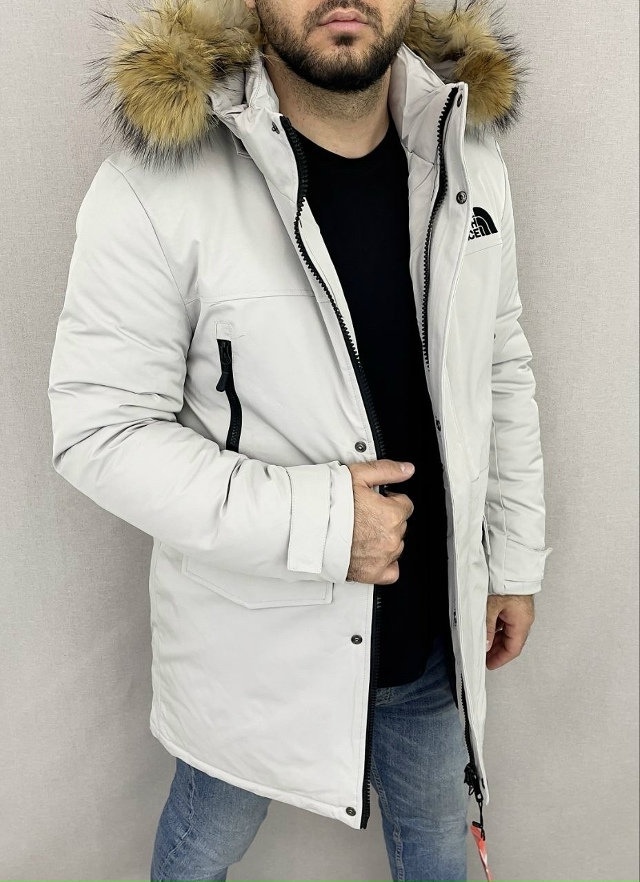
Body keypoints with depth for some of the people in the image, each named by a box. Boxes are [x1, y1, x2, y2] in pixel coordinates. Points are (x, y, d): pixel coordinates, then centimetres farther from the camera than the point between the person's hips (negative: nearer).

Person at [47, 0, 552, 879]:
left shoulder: (470, 155, -3)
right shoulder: (158, 186, -21)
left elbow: (501, 370, 5)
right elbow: (98, 429, -18)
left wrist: (515, 560, 8)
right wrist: (311, 520, -27)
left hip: (433, 627, 4)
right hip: (252, 640, -3)